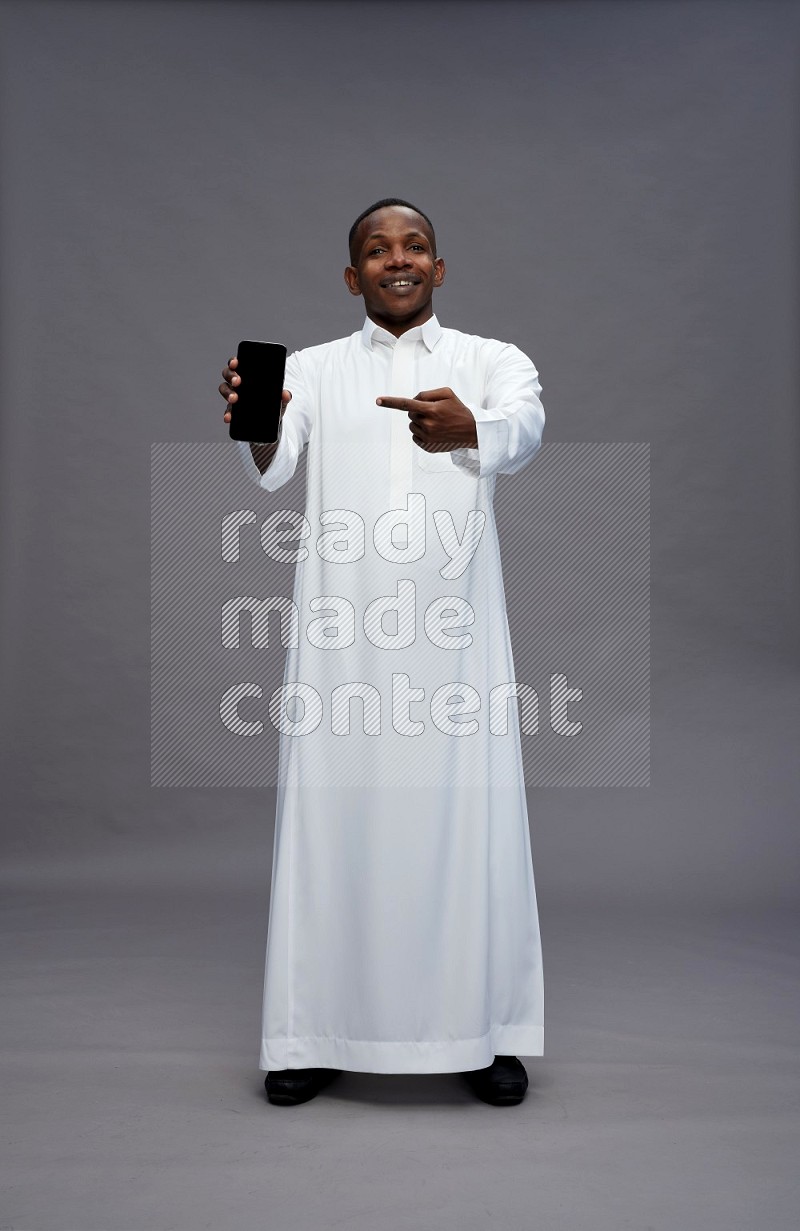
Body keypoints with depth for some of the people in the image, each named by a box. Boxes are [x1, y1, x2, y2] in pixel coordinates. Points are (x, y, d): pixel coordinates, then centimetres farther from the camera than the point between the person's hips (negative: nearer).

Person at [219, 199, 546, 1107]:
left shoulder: (492, 360, 10)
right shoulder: (312, 368, 12)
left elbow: (524, 432, -13)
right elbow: (271, 470, -6)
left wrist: (469, 429, -36)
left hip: (455, 630, 0)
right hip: (341, 631, 1)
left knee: (468, 819, 1)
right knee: (333, 818, 2)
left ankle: (483, 1031, 16)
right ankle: (318, 1032, 15)